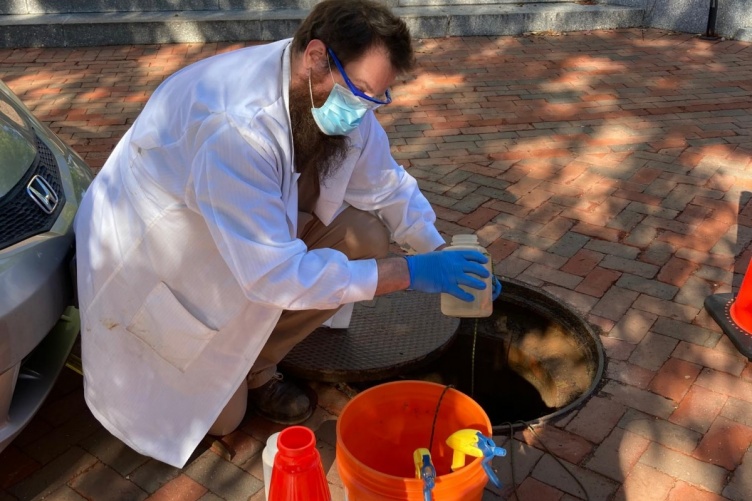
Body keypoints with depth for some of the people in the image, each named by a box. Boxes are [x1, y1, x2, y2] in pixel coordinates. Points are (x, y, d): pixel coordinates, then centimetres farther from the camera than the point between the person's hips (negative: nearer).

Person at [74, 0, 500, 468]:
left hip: (253, 233, 7)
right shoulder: (235, 126, -39)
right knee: (220, 418, -5)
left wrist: (439, 254, -17)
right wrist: (409, 273, -35)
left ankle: (254, 366, 4)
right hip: (151, 258, -6)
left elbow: (386, 184, -3)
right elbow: (273, 275, -38)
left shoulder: (337, 93, -15)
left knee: (365, 235, -14)